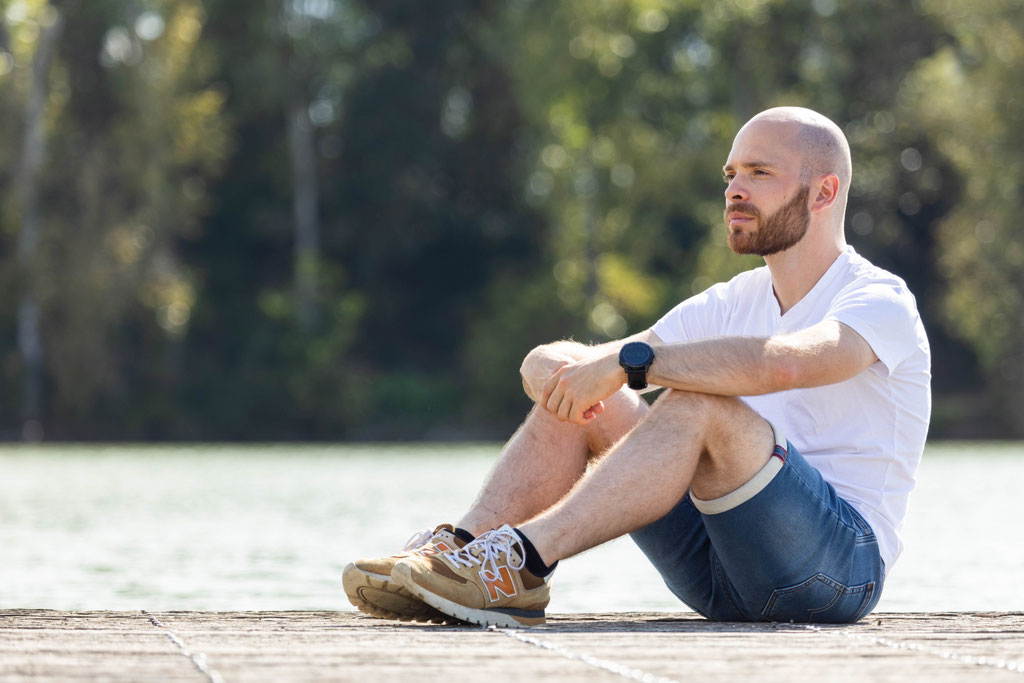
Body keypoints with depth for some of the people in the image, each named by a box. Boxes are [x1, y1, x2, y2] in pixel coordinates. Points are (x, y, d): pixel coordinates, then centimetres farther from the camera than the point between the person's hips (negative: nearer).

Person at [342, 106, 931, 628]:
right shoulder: (733, 303, 16)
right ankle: (458, 551, -21)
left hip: (841, 563, -7)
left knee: (696, 405, -31)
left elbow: (783, 363, -32)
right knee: (577, 396, -5)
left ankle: (521, 561, -39)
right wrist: (554, 367, -18)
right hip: (720, 579, 7)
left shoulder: (880, 301, -6)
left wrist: (628, 360, -29)